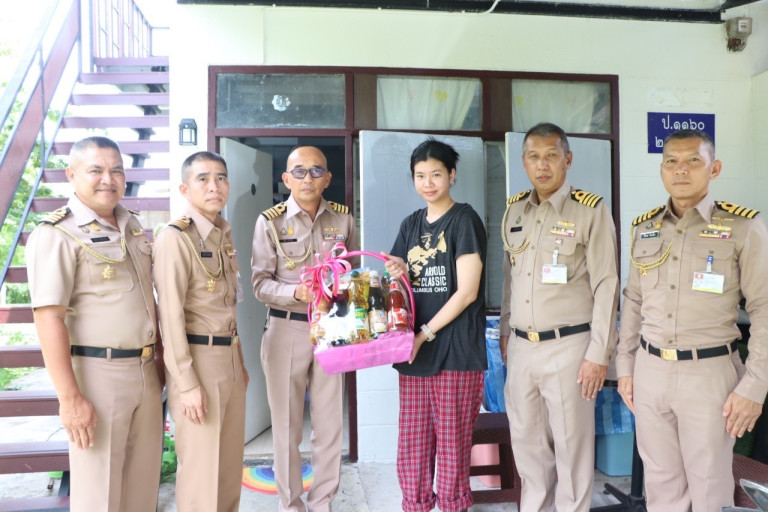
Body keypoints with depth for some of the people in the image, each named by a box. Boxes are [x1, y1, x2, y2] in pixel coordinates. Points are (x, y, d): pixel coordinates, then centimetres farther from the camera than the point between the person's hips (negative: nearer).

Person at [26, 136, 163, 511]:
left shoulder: (132, 225, 11)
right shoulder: (57, 234, -11)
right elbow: (49, 319, -17)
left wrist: (162, 355, 14)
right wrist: (70, 397, -21)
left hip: (146, 371, 7)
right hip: (97, 373, -6)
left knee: (143, 482, 16)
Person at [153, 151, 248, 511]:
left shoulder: (224, 234, 10)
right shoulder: (175, 238, -14)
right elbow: (171, 316, -17)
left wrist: (239, 360, 15)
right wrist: (187, 384, -19)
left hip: (229, 358, 8)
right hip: (197, 360, -7)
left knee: (231, 463, 16)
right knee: (201, 468, 3)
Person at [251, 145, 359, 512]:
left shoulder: (343, 218, 3)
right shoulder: (270, 221, -4)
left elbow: (354, 272, 12)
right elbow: (260, 283, -7)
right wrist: (297, 293, -23)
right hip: (287, 330, -2)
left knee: (330, 423, 9)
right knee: (287, 426, 9)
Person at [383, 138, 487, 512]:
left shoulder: (464, 219, -5)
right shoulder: (411, 224, 13)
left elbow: (467, 292, -11)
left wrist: (425, 334, -12)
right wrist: (399, 274, -4)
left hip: (455, 352, -5)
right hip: (415, 351, 6)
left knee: (452, 444, 4)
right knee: (411, 445, 11)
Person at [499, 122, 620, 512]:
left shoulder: (591, 211, -7)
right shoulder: (514, 210, 9)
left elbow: (606, 287, -9)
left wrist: (598, 354, -12)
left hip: (568, 347, -5)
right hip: (521, 347, 5)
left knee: (571, 443, 6)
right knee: (526, 440, 15)